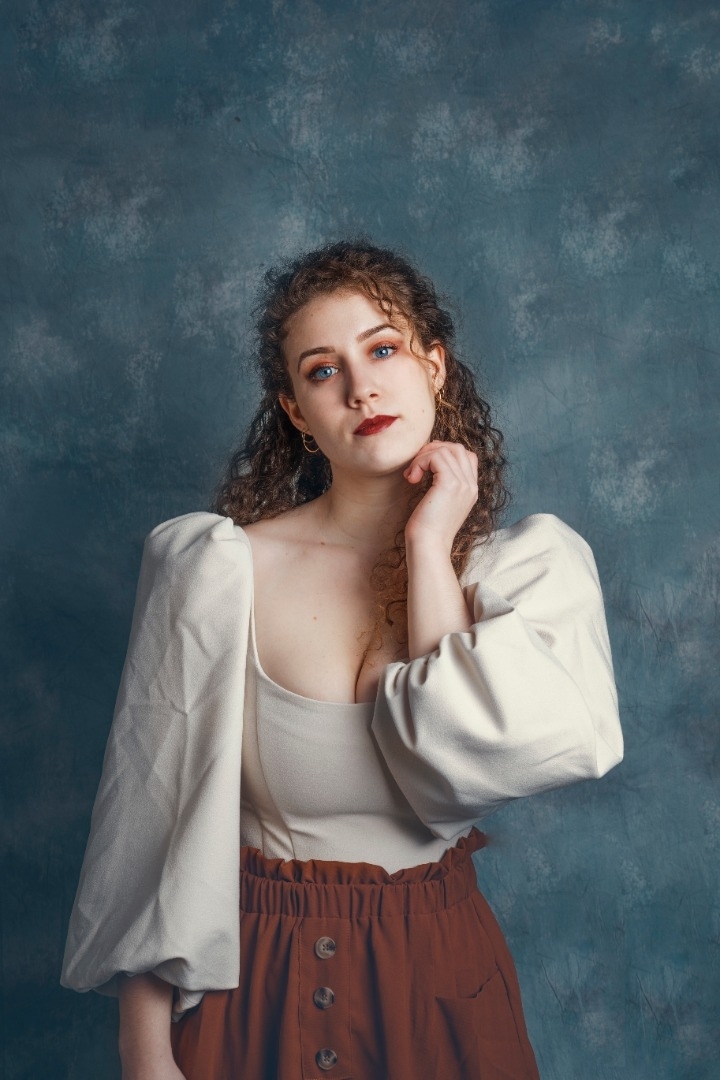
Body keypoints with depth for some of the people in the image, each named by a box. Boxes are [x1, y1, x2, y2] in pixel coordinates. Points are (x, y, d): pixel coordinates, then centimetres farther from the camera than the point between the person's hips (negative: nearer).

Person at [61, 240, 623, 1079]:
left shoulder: (533, 564, -7)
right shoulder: (216, 568, -13)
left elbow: (474, 765, -22)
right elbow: (150, 807, -9)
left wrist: (428, 546, -17)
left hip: (440, 975, 2)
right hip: (248, 978, -1)